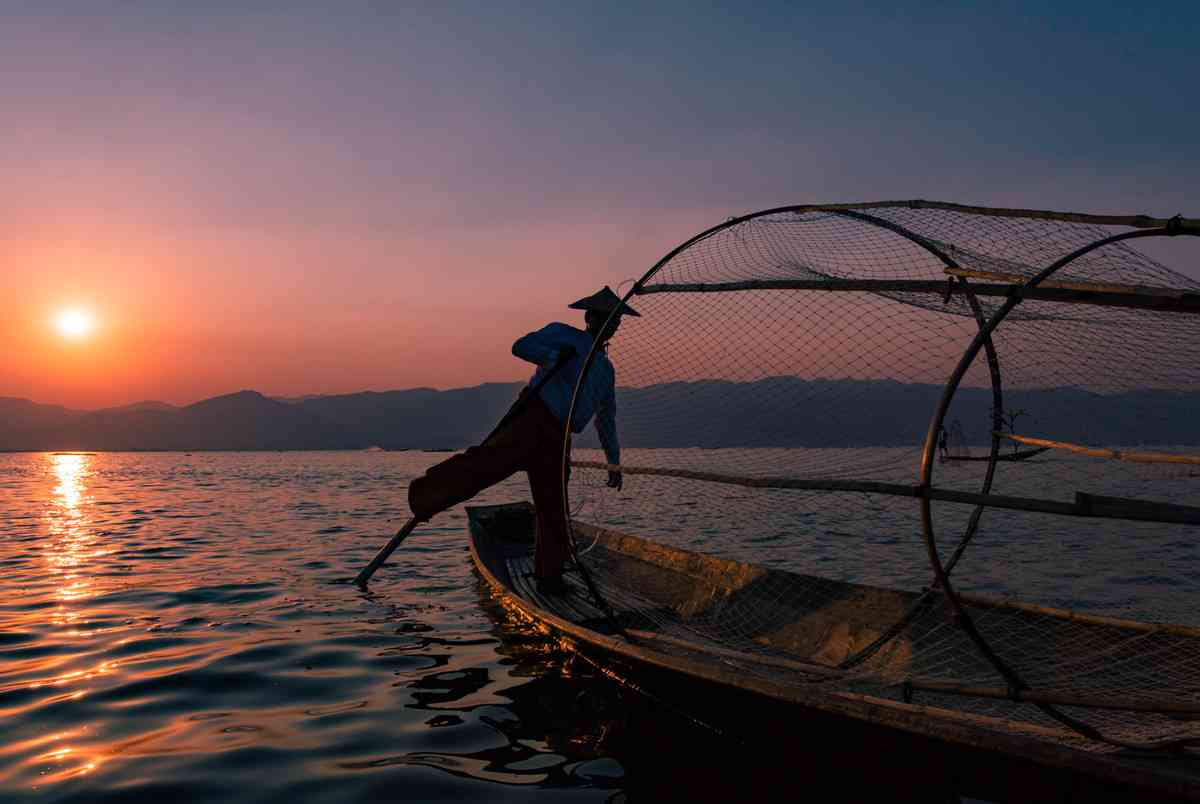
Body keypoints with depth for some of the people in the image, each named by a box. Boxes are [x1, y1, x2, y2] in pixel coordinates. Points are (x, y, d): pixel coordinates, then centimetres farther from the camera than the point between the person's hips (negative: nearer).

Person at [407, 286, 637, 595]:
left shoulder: (606, 369, 29)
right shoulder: (564, 334, 10)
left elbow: (606, 420, 35)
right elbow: (521, 346, -4)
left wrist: (614, 463, 36)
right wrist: (556, 356, -19)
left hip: (557, 440, 6)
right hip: (533, 418, -6)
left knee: (554, 512, 4)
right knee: (493, 459, -31)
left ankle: (548, 578, 13)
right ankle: (425, 495, -39)